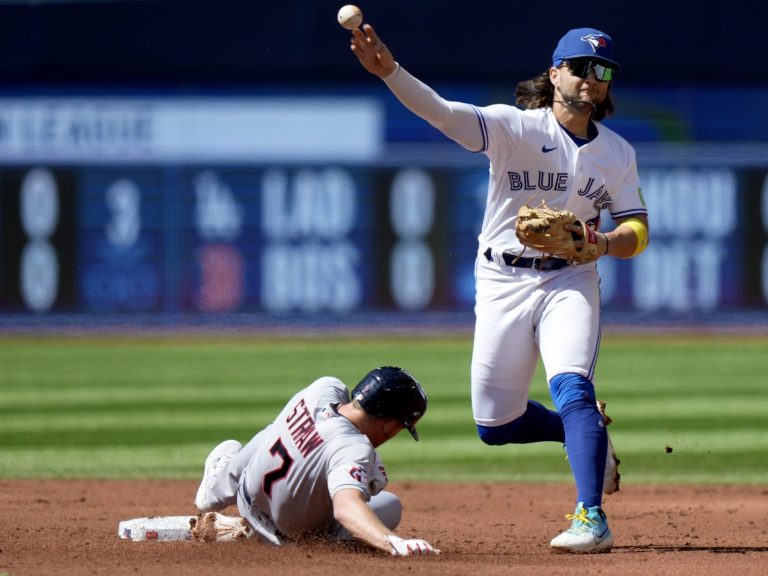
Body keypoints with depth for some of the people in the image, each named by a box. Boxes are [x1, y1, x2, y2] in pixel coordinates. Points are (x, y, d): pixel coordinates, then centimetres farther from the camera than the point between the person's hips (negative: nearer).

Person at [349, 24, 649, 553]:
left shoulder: (617, 153, 3)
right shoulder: (515, 127, -9)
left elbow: (638, 232, 5)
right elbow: (442, 112, -24)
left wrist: (604, 243, -20)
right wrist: (389, 71, -42)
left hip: (570, 281, 0)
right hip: (502, 284, 0)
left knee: (572, 390, -25)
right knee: (495, 426, 4)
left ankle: (592, 519, -27)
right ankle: (589, 434, 31)